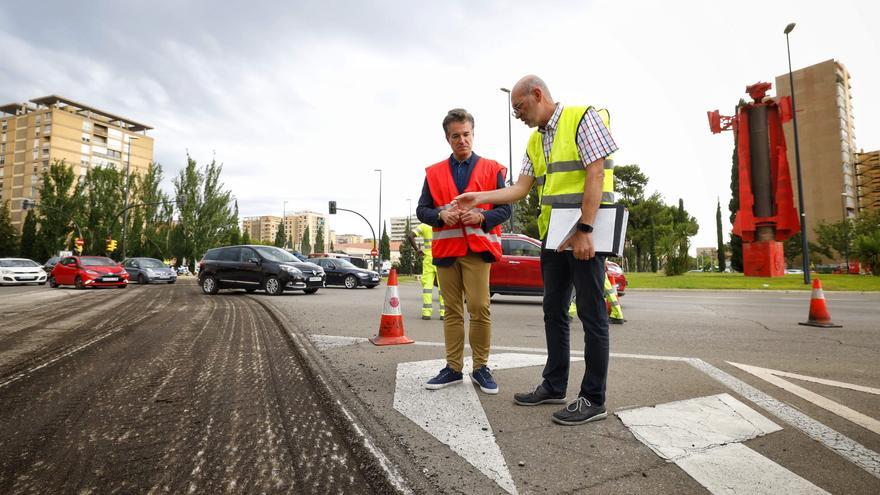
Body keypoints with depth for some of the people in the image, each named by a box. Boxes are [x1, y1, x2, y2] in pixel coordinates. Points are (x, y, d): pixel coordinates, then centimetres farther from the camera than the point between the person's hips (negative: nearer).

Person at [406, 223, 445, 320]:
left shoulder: (423, 226, 4)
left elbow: (410, 236, -7)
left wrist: (417, 249, -1)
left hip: (428, 258, 0)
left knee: (427, 285, 3)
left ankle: (426, 313, -3)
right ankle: (444, 313, 4)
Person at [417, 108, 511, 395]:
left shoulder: (492, 169, 7)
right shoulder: (434, 173, 12)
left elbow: (505, 209, 3)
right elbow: (421, 210, 9)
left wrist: (481, 216, -16)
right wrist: (441, 215, -12)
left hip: (477, 248, -2)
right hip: (446, 249, 2)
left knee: (479, 307, -8)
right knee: (452, 310, 7)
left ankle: (480, 368, 7)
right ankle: (453, 368, 16)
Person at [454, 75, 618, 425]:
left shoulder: (582, 118, -4)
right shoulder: (535, 141, 18)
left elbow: (595, 175, -14)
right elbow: (520, 189, 14)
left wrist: (584, 231, -20)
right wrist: (479, 197, 6)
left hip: (584, 235, -8)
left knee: (591, 313, -2)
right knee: (554, 311, 12)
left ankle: (593, 399, 8)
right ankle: (554, 386, 24)